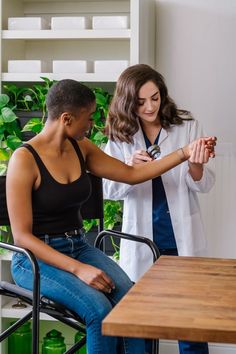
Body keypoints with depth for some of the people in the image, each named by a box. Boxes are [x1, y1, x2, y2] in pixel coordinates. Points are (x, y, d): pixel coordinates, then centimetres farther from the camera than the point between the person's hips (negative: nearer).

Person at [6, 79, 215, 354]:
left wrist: (185, 153, 7)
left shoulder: (80, 148, 5)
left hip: (78, 247, 6)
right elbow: (22, 236, -16)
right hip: (36, 258, -6)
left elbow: (131, 174, 14)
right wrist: (78, 269, -24)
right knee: (99, 308, -30)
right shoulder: (24, 159, -15)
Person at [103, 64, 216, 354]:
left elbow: (204, 186, -2)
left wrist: (195, 167, -24)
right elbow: (109, 190, -2)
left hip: (182, 237, -1)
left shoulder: (187, 126, -2)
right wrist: (130, 168, -21)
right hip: (141, 239, 1)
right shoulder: (120, 134, 1)